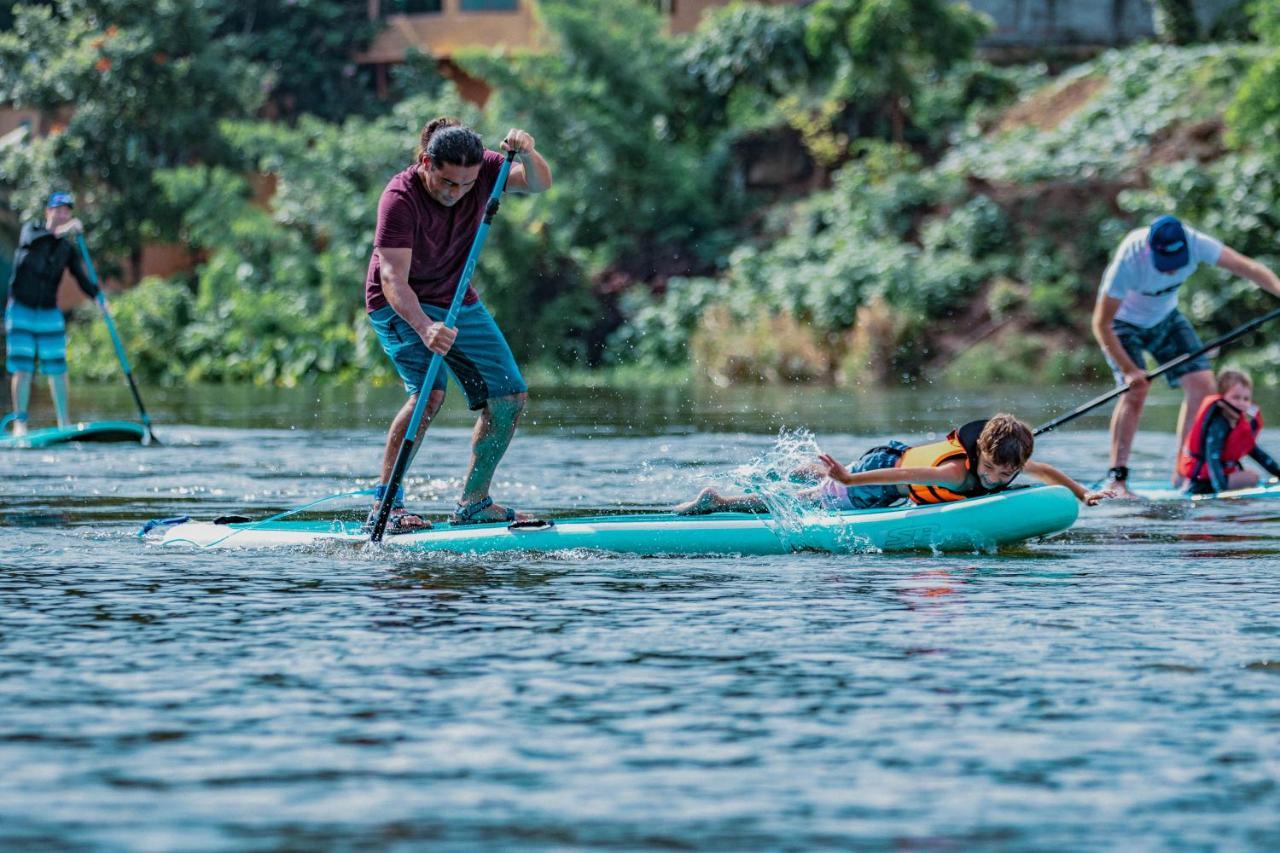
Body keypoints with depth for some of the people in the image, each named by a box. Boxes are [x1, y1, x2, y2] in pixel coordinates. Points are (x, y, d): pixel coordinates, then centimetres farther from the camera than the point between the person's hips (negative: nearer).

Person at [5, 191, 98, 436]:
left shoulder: (68, 249, 5)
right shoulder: (31, 230, -2)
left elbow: (83, 279, -5)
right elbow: (30, 241, -27)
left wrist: (98, 296, -24)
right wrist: (59, 232, -40)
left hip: (50, 314, 3)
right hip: (21, 312, -3)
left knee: (57, 369, 0)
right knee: (23, 369, -6)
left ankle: (64, 423, 6)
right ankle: (20, 422, -2)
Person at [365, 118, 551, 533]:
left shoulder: (481, 170, -14)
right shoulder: (400, 198, -29)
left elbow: (538, 184, -21)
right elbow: (393, 279, -35)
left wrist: (526, 155, -43)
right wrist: (423, 327, -51)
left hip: (457, 301, 6)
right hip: (400, 306, -6)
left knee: (510, 397, 3)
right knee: (429, 393, -27)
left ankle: (473, 502, 15)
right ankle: (385, 505, -23)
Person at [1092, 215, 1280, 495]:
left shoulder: (1194, 243, -29)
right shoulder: (1128, 261, -38)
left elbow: (1247, 267, -27)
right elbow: (1101, 324, -30)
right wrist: (1128, 370, -34)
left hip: (1164, 318, 5)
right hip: (1123, 322, -5)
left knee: (1201, 383, -6)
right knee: (1136, 389, -24)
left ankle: (1183, 473, 4)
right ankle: (1116, 478, -18)